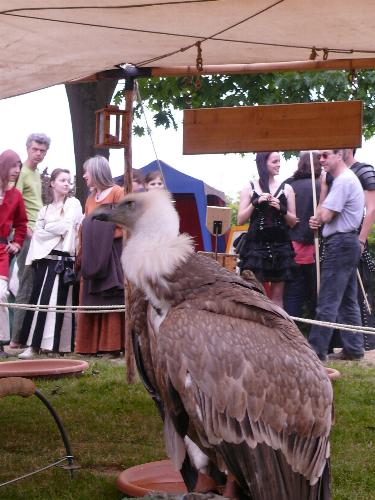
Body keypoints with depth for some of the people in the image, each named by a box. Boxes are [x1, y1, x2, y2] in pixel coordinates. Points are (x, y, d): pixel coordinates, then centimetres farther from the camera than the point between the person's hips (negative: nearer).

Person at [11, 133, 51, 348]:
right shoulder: (22, 173, -8)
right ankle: (17, 338, -3)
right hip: (28, 235, -8)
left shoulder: (37, 173, 18)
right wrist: (27, 230, -22)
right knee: (27, 288, -7)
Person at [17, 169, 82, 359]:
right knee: (38, 300, -3)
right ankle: (34, 344, -3)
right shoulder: (45, 209, 19)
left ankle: (54, 343, -10)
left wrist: (45, 229, 6)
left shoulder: (73, 204, 7)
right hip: (44, 258, 4)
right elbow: (37, 234, 7)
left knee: (56, 301, -10)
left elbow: (63, 227, -6)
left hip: (63, 259, -4)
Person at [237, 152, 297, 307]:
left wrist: (281, 209, -9)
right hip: (256, 246, -2)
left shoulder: (286, 189, 7)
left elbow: (293, 222, 9)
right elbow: (240, 220, 1)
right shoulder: (249, 188, 4)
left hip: (280, 247, 2)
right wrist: (255, 203, -11)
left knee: (277, 295, 4)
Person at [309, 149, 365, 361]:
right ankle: (354, 348, 16)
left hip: (340, 244, -11)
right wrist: (318, 219, 5)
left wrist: (323, 188, -2)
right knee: (348, 301, 12)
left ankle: (316, 350, -8)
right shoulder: (349, 178, 19)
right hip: (349, 242, 11)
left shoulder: (343, 180, -15)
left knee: (327, 302, -9)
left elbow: (325, 215, -17)